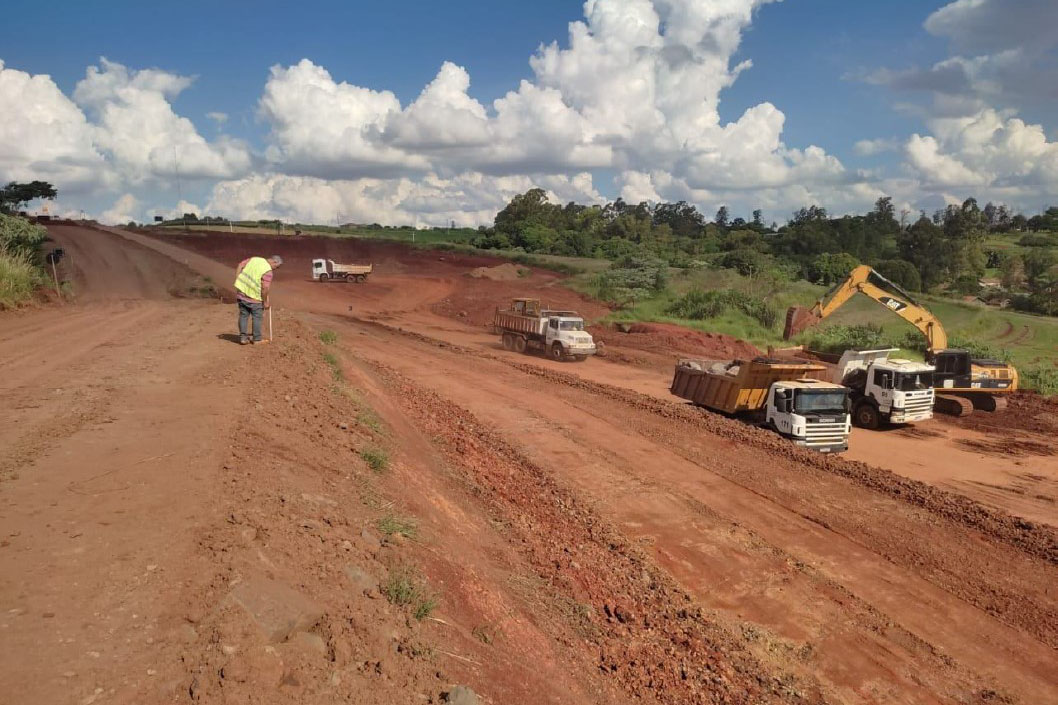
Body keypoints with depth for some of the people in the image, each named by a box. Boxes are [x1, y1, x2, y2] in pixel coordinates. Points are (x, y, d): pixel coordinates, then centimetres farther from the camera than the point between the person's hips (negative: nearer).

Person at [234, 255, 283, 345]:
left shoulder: (254, 259, 5)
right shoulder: (268, 271, -17)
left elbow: (240, 265, 7)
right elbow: (265, 288, -19)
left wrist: (237, 281, 9)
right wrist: (265, 302, -8)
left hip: (241, 292, 7)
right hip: (254, 297, -6)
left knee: (243, 316, 14)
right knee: (257, 317, 8)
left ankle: (243, 338, 17)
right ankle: (257, 339, 14)